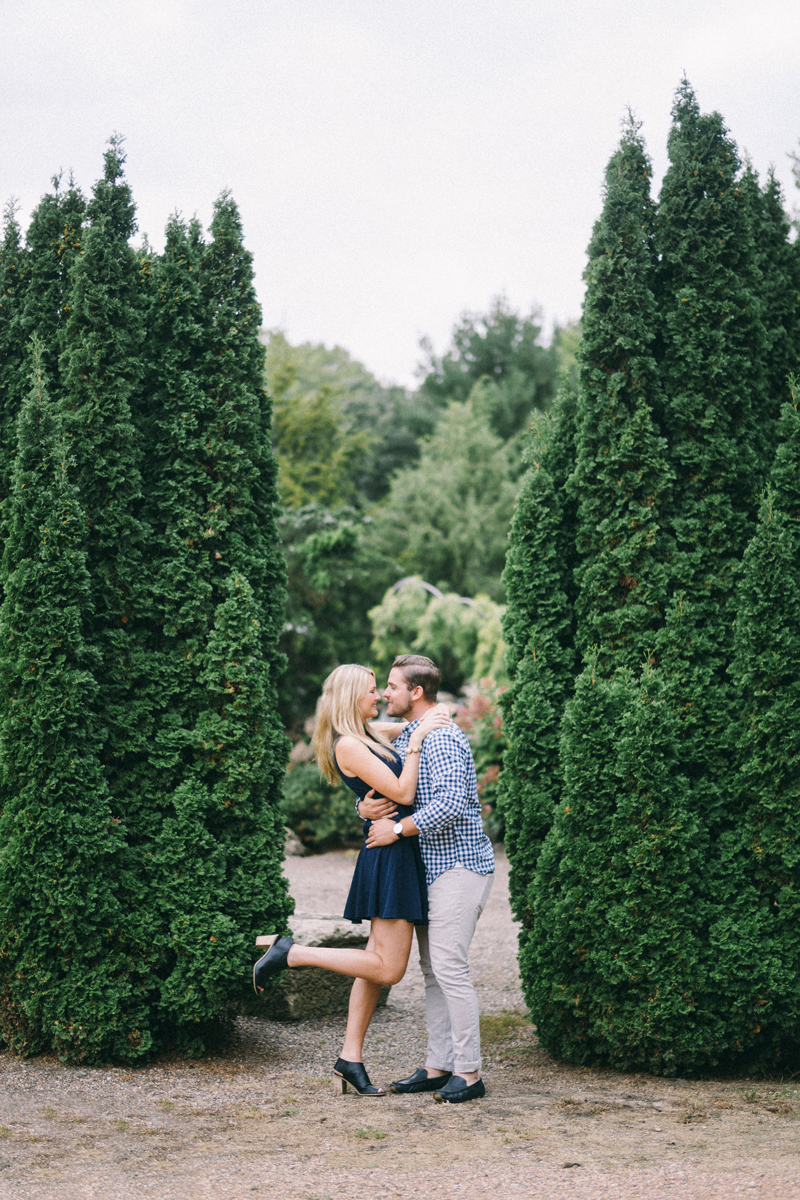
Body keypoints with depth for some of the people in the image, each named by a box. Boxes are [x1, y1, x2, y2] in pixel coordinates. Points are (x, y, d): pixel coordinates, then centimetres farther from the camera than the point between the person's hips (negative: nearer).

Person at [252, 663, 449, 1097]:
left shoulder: (369, 735, 13)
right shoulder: (348, 745, -15)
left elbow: (407, 726, 33)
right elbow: (402, 793, -18)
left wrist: (430, 720, 12)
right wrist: (417, 739, -14)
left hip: (400, 855, 9)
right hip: (389, 855, -9)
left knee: (378, 964, 10)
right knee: (388, 967, -8)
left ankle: (350, 1059, 15)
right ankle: (289, 953, -3)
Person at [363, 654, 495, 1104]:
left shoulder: (443, 739, -15)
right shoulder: (404, 738, 17)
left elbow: (450, 804, -27)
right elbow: (386, 790, 19)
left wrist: (397, 829, -20)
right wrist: (366, 807, -5)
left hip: (458, 864, -10)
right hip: (429, 866, 10)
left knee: (450, 966, -11)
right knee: (433, 969, 10)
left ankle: (469, 1072, -6)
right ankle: (439, 1066, 14)